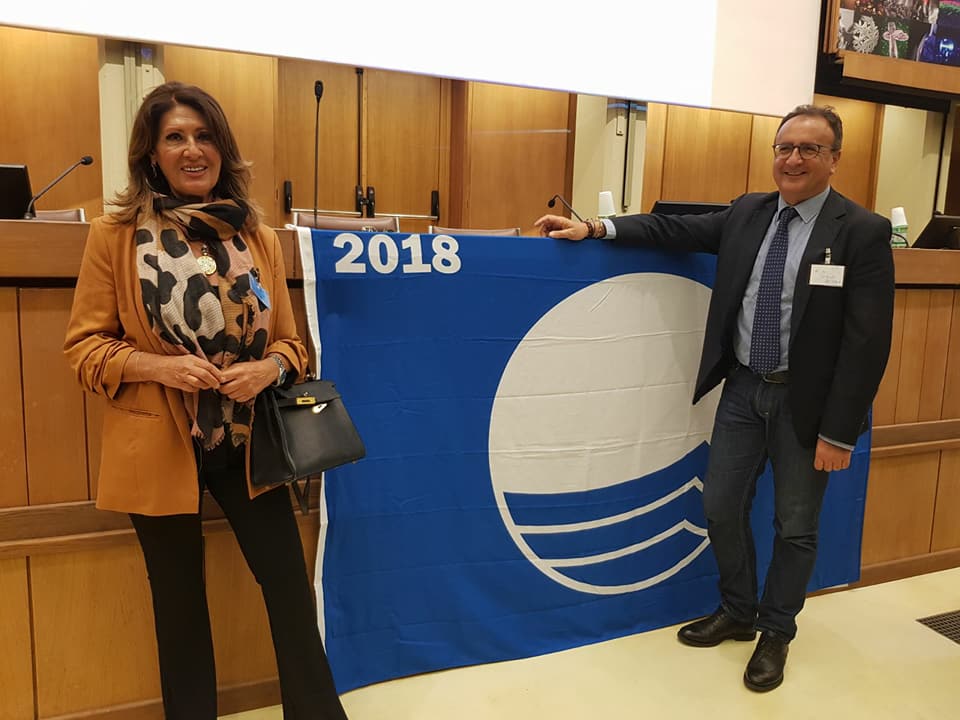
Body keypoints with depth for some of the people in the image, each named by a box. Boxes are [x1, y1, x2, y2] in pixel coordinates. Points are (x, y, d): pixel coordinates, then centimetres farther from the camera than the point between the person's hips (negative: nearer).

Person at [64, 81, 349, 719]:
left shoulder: (259, 238, 2)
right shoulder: (113, 235, -5)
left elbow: (289, 341, 7)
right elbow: (83, 346, -2)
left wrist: (266, 369, -15)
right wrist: (157, 365, -20)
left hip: (247, 443, 2)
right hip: (158, 446, -1)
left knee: (290, 584, 6)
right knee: (180, 599, 14)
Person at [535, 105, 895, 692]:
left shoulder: (863, 233, -12)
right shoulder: (748, 213, 4)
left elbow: (867, 343, -14)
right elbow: (676, 229, 7)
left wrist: (837, 432, -15)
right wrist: (593, 228, -3)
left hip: (805, 400, -4)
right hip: (744, 387, 5)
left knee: (795, 525, 10)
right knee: (722, 508, 12)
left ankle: (776, 633, 34)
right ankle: (737, 614, 36)